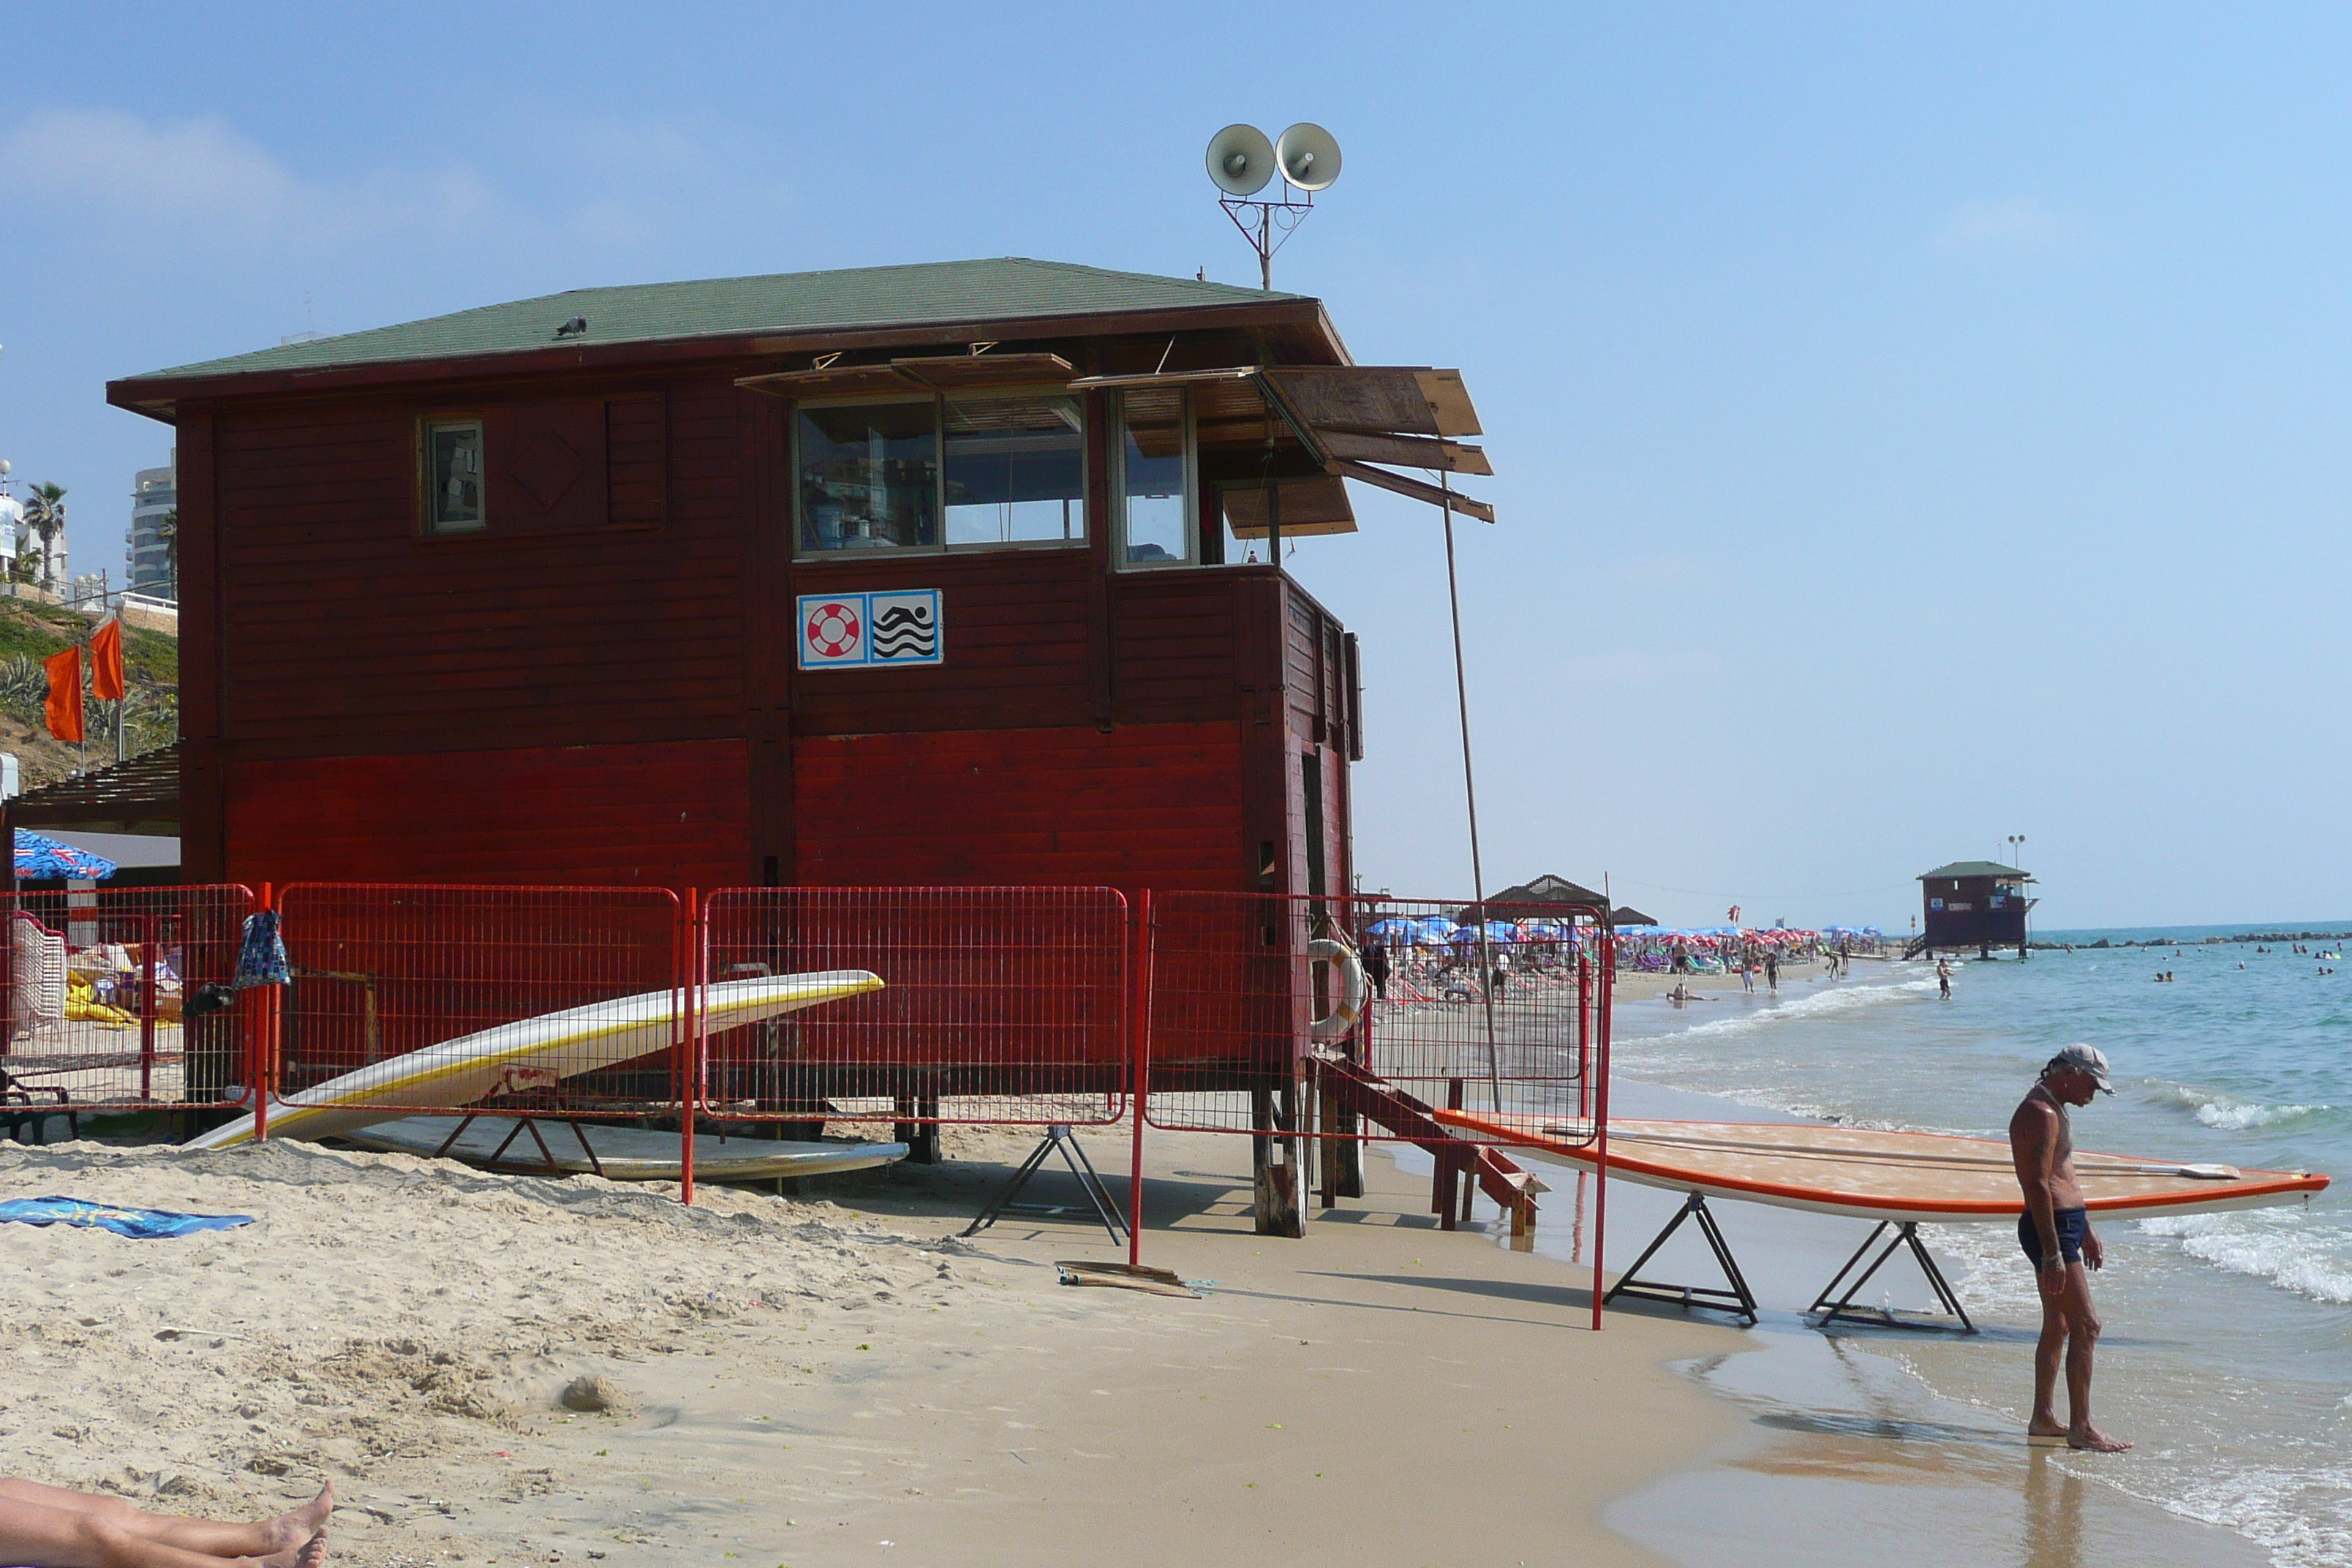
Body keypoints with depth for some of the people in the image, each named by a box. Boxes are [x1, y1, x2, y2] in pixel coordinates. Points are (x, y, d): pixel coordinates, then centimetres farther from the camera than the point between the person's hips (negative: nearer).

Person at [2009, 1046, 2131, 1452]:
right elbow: (2038, 1186, -24)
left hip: (2065, 1224, 11)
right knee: (2086, 1326, -10)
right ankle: (2080, 1428, -7)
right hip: (2051, 1227, -11)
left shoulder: (2054, 1110, 17)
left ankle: (2043, 1419, 21)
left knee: (2058, 1326, 14)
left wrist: (2086, 1231, 28)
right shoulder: (2041, 1113, -17)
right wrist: (2052, 1254, -26)